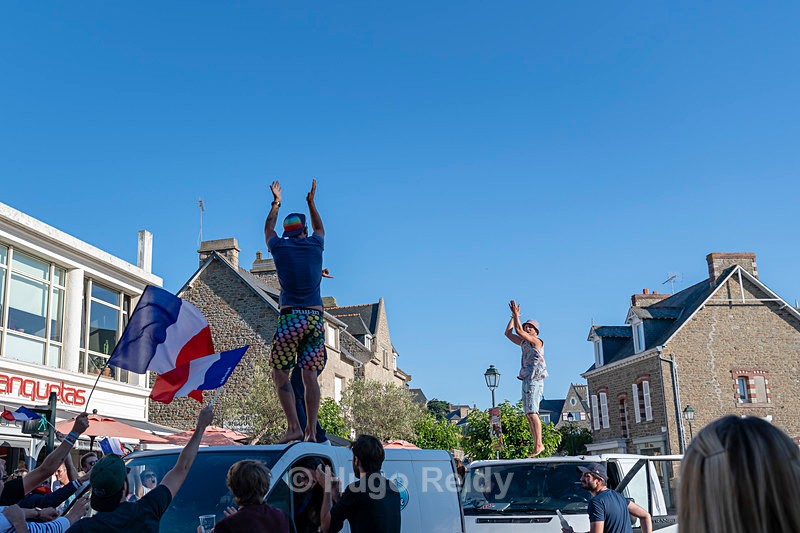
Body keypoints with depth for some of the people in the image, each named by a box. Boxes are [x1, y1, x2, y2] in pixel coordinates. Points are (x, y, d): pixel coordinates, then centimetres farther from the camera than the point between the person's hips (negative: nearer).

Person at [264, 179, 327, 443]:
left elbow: (268, 229, 28)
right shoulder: (315, 245, 8)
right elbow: (320, 228, 33)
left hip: (290, 317, -3)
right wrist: (311, 202, 45)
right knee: (310, 375, 3)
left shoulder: (279, 247, 4)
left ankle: (294, 427, -10)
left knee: (280, 373, 1)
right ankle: (311, 431, 0)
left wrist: (276, 203, 42)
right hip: (315, 317, 3)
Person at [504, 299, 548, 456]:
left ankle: (539, 444, -22)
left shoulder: (537, 342, -3)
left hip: (534, 379, -9)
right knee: (528, 414, 3)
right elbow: (508, 333, 24)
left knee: (532, 413, -18)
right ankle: (536, 446, 2)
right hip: (526, 380, 9)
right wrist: (513, 316, 20)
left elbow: (518, 331, -14)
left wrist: (516, 313, -7)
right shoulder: (524, 343, 20)